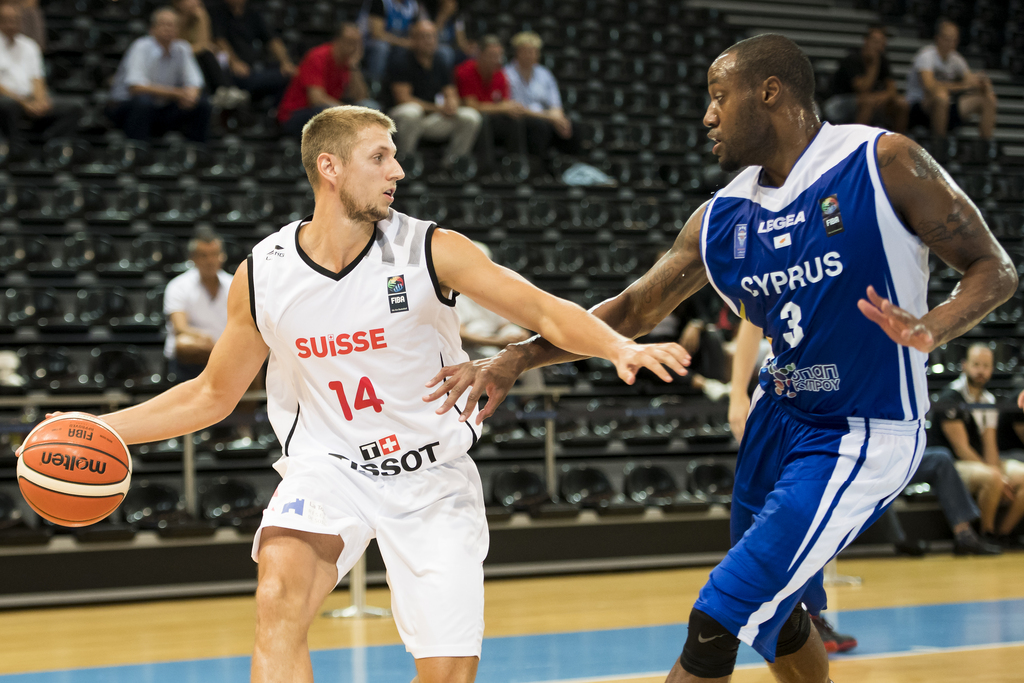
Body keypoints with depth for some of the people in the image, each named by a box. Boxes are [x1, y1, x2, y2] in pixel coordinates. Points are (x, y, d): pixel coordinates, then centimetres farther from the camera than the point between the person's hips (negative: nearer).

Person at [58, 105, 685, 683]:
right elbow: (212, 395, 7)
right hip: (329, 467, 0)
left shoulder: (432, 251, -13)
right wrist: (99, 429, -2)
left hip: (433, 477, 0)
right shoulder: (262, 275, -7)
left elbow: (547, 311, -12)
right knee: (281, 594, -30)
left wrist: (618, 347, -33)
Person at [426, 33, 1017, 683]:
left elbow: (994, 270, -11)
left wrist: (930, 329, -31)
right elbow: (634, 310, 9)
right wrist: (517, 358, -1)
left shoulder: (883, 163, -15)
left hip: (861, 438, -7)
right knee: (775, 616, 21)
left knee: (717, 622, -12)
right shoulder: (722, 218, 3)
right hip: (779, 422, 7)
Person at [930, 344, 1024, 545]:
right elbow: (961, 448, -17)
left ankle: (1004, 532, -7)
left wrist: (995, 470, -17)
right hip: (951, 465, -8)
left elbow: (989, 445, 4)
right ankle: (988, 534, -16)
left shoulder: (989, 400, 11)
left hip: (981, 462, 8)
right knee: (991, 479, -36)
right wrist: (996, 476, -21)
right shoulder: (950, 399, -12)